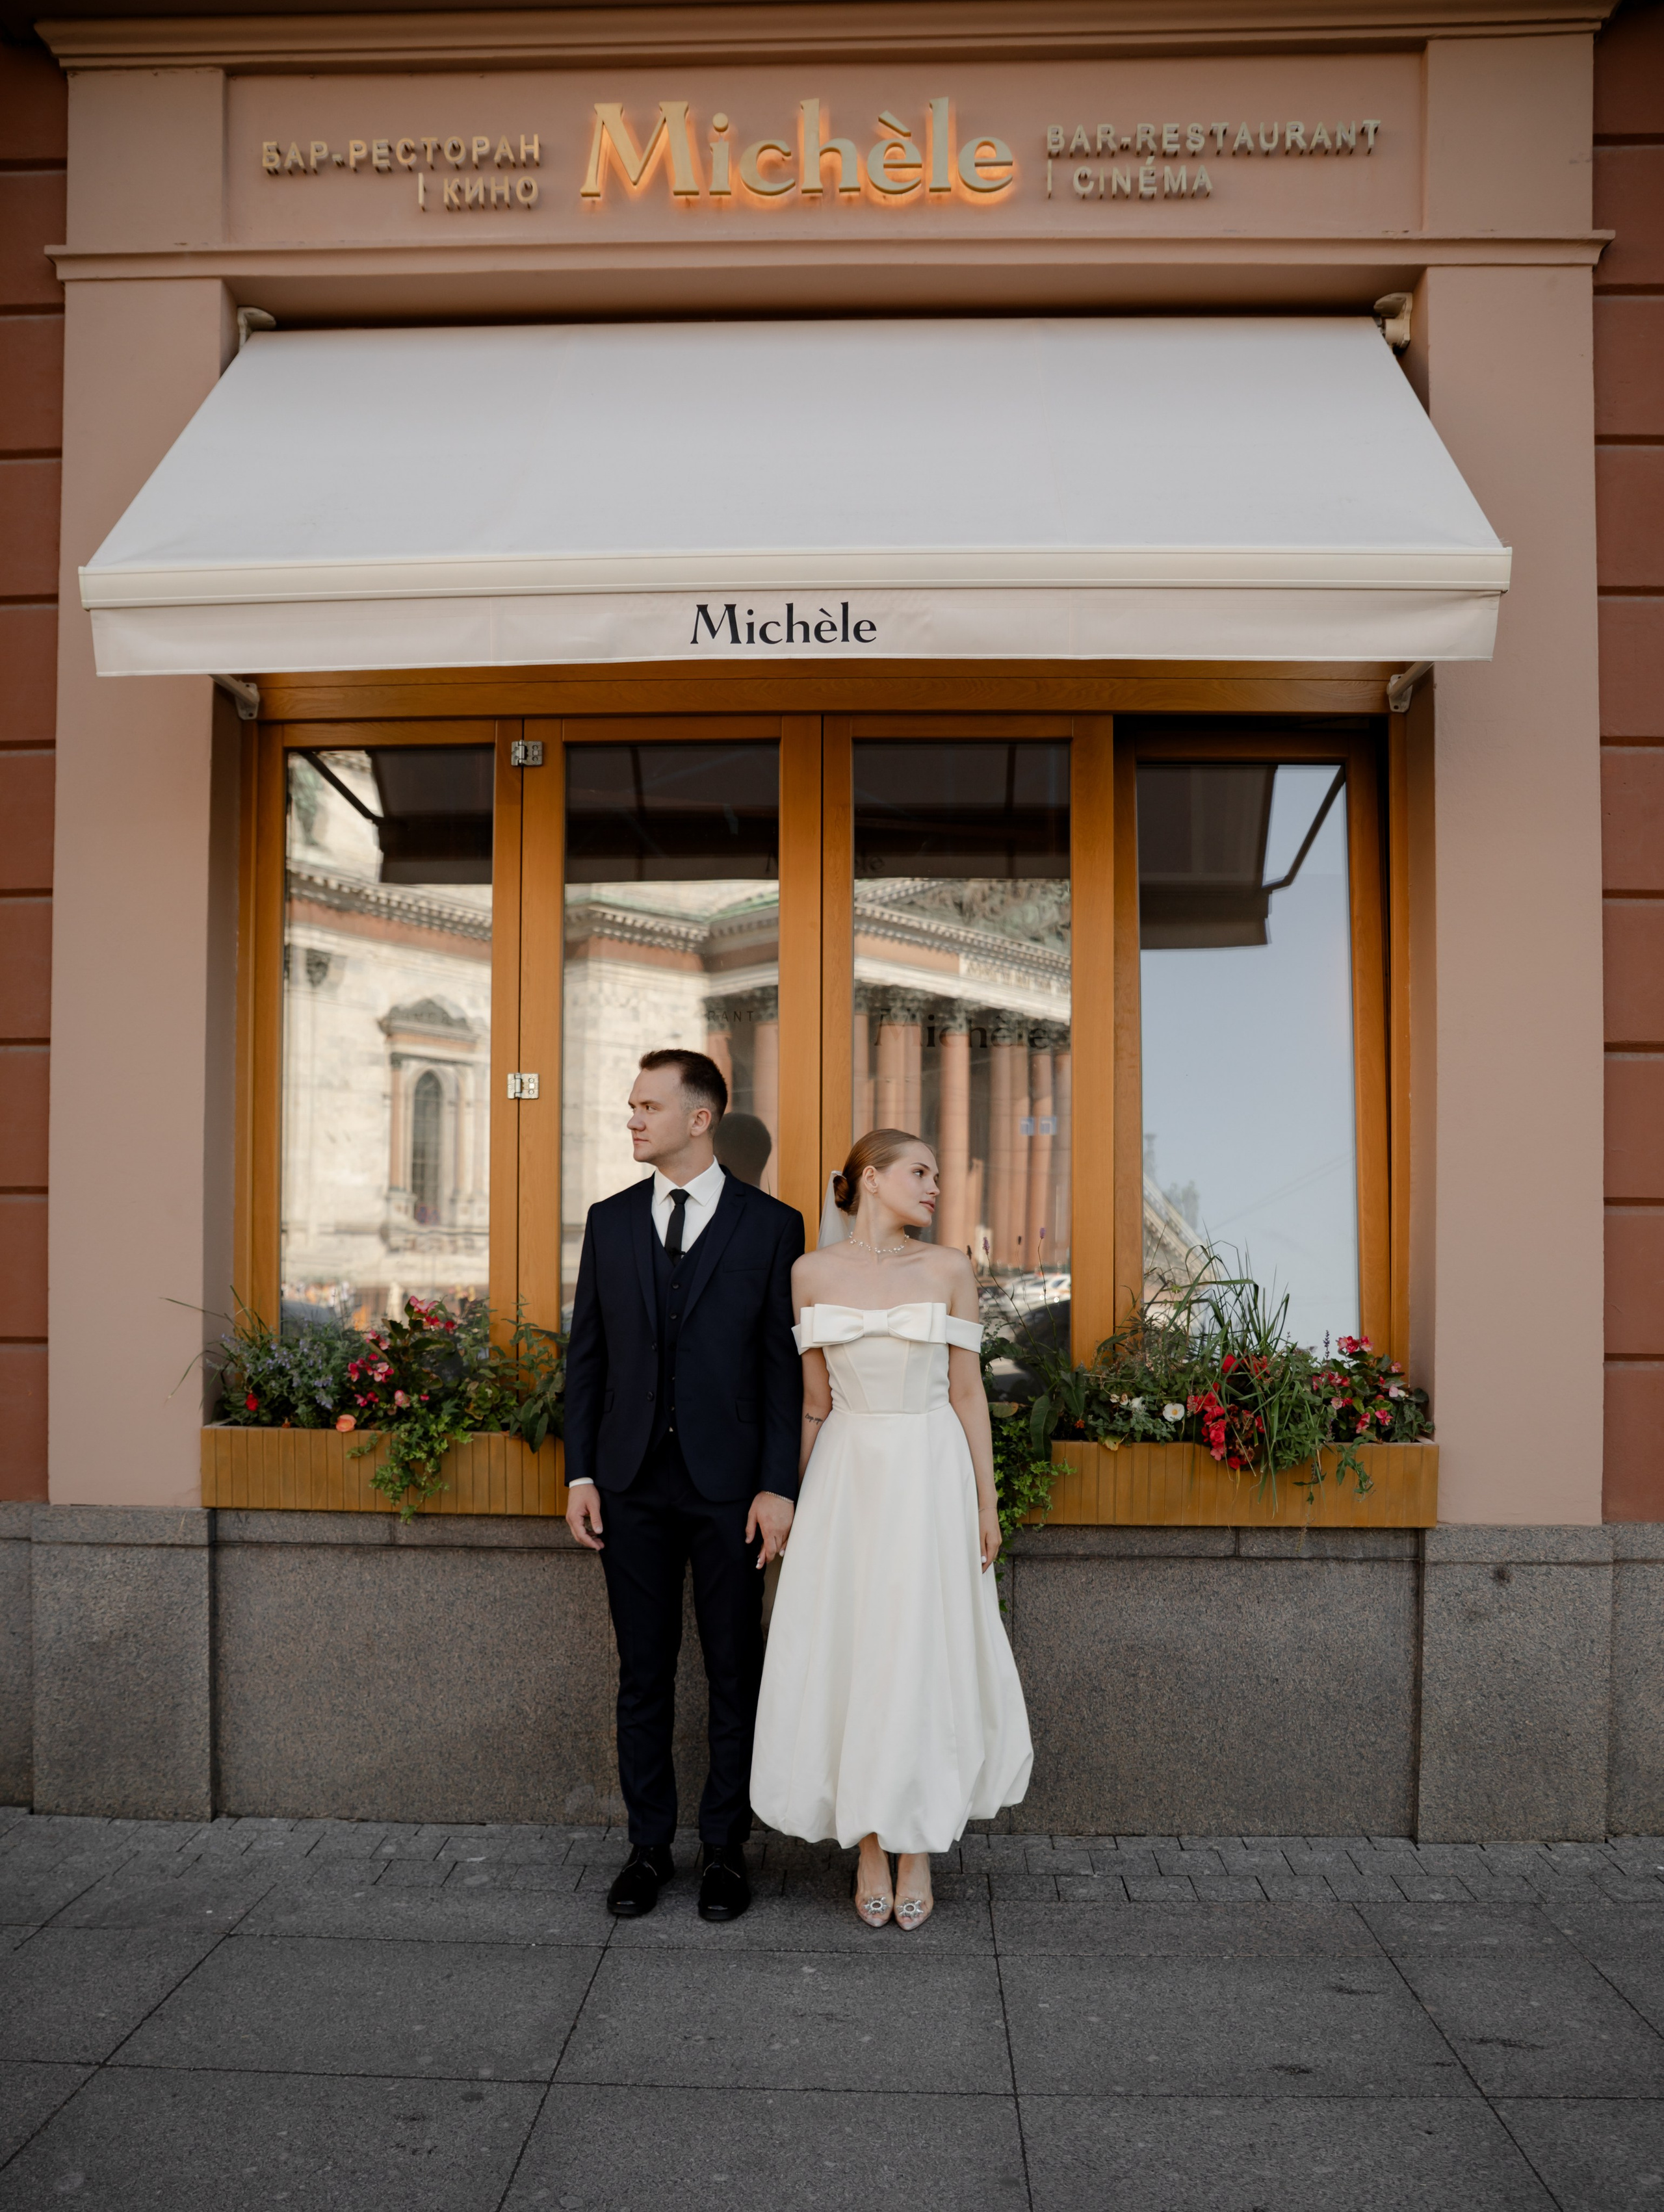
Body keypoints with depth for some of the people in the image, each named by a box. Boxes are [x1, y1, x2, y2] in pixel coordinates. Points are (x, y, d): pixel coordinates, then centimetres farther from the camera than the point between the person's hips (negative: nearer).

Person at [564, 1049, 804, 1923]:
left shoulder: (770, 1225, -2)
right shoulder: (609, 1222, 7)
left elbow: (784, 1366, -3)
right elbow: (586, 1354, 9)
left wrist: (778, 1488, -9)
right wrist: (581, 1474, 2)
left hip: (728, 1485, -2)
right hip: (632, 1482, 3)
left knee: (734, 1675, 8)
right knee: (643, 1674, 10)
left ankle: (724, 1849, 21)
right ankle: (648, 1847, 24)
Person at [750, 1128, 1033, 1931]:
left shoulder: (948, 1270, -1)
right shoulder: (812, 1273, 2)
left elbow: (967, 1390, 1)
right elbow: (813, 1399, 7)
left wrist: (986, 1503, 0)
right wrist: (792, 1498, 8)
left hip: (931, 1476, -1)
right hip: (847, 1478, 1)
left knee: (926, 1656, 2)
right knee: (847, 1655, 4)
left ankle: (917, 1850, 17)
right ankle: (870, 1849, 19)